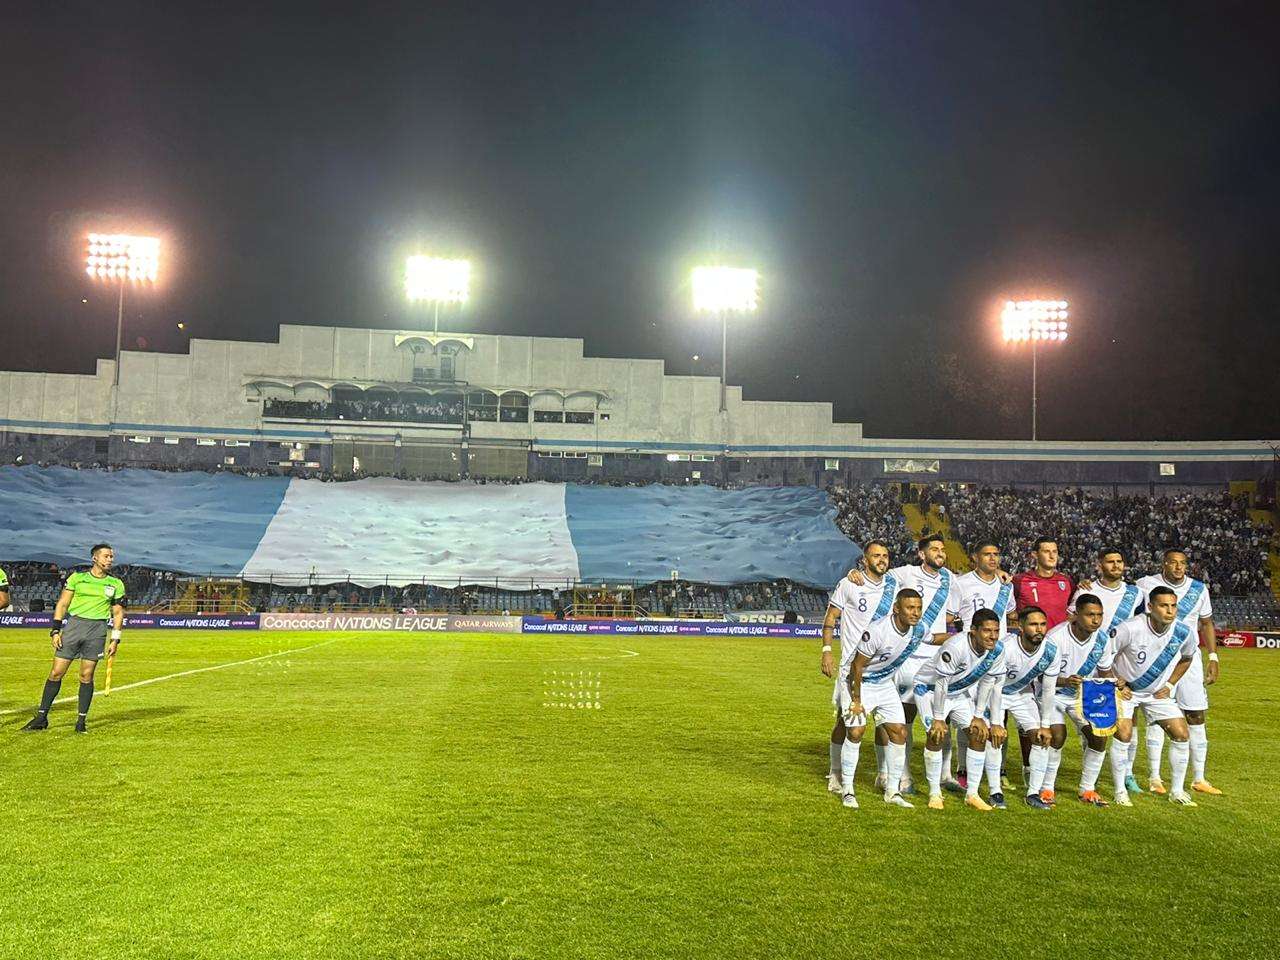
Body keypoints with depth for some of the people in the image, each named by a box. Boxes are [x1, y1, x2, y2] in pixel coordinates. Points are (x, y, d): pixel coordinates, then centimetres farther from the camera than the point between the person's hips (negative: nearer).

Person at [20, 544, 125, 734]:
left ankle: (81, 720, 9)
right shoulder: (77, 577, 4)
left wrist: (115, 639, 3)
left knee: (86, 676, -1)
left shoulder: (116, 583, 7)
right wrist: (55, 631, -1)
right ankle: (42, 717, 11)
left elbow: (118, 613, 10)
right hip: (73, 624, 0)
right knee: (56, 673, -1)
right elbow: (62, 604, 6)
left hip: (97, 629, 0)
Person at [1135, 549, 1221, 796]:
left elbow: (1206, 623, 14)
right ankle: (1155, 778, 7)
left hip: (1188, 657, 3)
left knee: (1196, 716, 4)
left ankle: (1199, 779, 14)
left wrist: (1213, 658, 9)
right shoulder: (1147, 585, -5)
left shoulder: (1199, 588, 5)